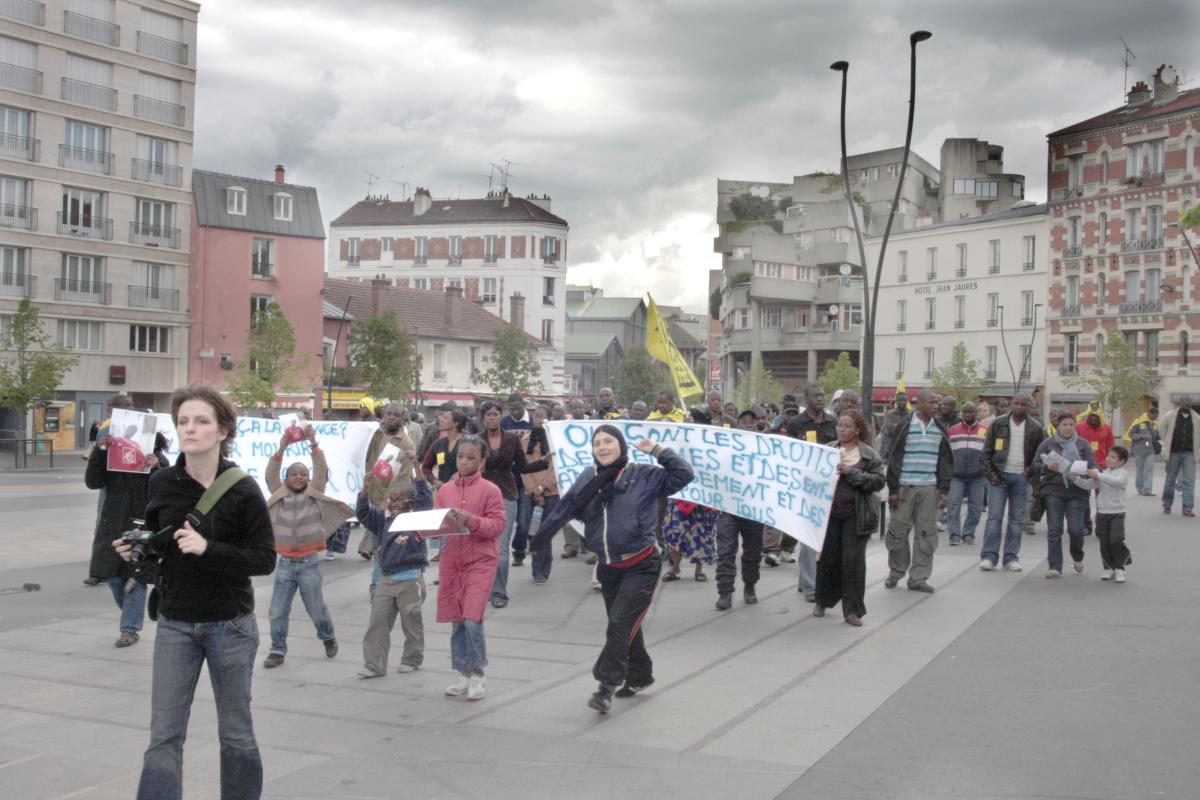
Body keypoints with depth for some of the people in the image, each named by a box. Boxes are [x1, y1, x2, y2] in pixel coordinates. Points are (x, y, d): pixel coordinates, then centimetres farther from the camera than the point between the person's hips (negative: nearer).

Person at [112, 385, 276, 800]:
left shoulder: (243, 490, -12)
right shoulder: (162, 483, -3)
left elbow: (265, 559, -14)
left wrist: (208, 548, -26)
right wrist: (136, 550, -9)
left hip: (230, 625, -2)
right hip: (175, 624, 2)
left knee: (235, 733, 10)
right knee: (164, 735, 0)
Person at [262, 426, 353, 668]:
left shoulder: (315, 494, 0)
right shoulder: (279, 496, 3)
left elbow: (322, 470, -11)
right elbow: (271, 474, -9)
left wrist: (313, 444, -24)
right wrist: (281, 449, -23)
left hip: (309, 563, -1)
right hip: (285, 563, 1)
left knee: (316, 609, 10)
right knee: (278, 612, 1)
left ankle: (328, 637, 36)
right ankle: (277, 650, 15)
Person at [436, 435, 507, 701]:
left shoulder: (490, 490, -5)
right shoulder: (445, 489, 8)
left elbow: (498, 525, -10)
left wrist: (471, 520, -23)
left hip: (481, 560, -5)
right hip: (452, 559, 5)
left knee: (472, 619, -13)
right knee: (456, 621, 9)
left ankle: (478, 673, 5)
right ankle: (463, 674, 22)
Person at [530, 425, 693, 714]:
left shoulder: (643, 476, -5)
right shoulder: (588, 479, 4)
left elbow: (683, 475, -10)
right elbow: (564, 509, -2)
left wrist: (658, 451, -13)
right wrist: (539, 537, -11)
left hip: (641, 566, -5)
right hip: (608, 568, 5)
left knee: (621, 624, -13)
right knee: (625, 627, 16)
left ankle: (607, 685, -7)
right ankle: (640, 675, 36)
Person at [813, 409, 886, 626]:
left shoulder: (869, 455, -2)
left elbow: (880, 481, -10)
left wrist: (851, 473, -18)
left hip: (856, 515, -2)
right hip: (829, 512, 2)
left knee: (853, 561, -3)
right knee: (827, 558, 9)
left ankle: (852, 609, 5)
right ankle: (823, 601, 28)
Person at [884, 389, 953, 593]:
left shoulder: (939, 430, 10)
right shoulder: (904, 427, -2)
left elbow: (945, 461, 13)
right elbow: (894, 459, -2)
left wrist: (943, 489, 6)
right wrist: (893, 489, -6)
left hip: (929, 489, 3)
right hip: (905, 488, -3)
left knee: (926, 534, 2)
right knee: (898, 531, 2)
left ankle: (918, 577, 9)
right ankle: (895, 573, 18)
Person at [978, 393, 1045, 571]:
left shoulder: (1035, 428, 3)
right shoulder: (998, 424, 2)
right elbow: (987, 451, 3)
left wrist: (1031, 470, -4)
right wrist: (990, 473, -6)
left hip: (1021, 478, 1)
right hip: (999, 476, -1)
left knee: (1017, 519, 5)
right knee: (994, 516, -4)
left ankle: (1011, 558, 12)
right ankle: (989, 556, -1)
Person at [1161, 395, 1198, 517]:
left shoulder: (1196, 418, 2)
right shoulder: (1169, 416, -4)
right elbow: (1163, 432, 7)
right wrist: (1167, 445, 6)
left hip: (1189, 453, 1)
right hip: (1174, 452, -1)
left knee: (1189, 481, -6)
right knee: (1170, 480, 10)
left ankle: (1188, 508, -4)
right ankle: (1167, 505, 24)